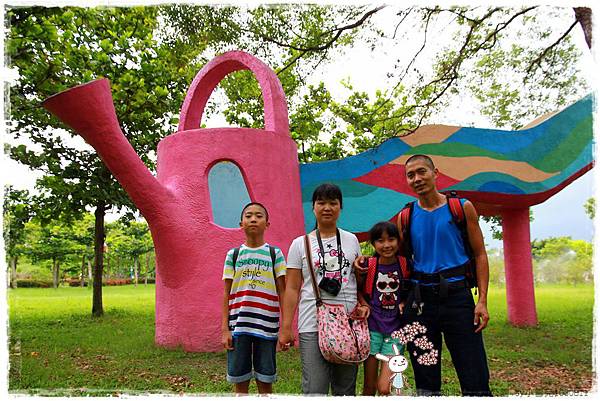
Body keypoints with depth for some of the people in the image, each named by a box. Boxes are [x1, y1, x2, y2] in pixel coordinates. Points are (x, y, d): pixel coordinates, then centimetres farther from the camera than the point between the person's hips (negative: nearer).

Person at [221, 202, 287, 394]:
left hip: (266, 325, -1)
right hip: (238, 325, 1)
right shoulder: (233, 254, 6)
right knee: (240, 381, 8)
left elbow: (282, 292, 2)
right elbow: (227, 294, 7)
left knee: (265, 381, 7)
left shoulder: (275, 253, 3)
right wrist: (225, 329, 1)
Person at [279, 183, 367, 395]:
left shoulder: (351, 240, 10)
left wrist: (363, 304, -2)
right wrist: (286, 327, -3)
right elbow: (292, 289, 2)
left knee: (345, 388, 11)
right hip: (312, 325, -2)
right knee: (315, 389, -3)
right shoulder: (300, 244, 3)